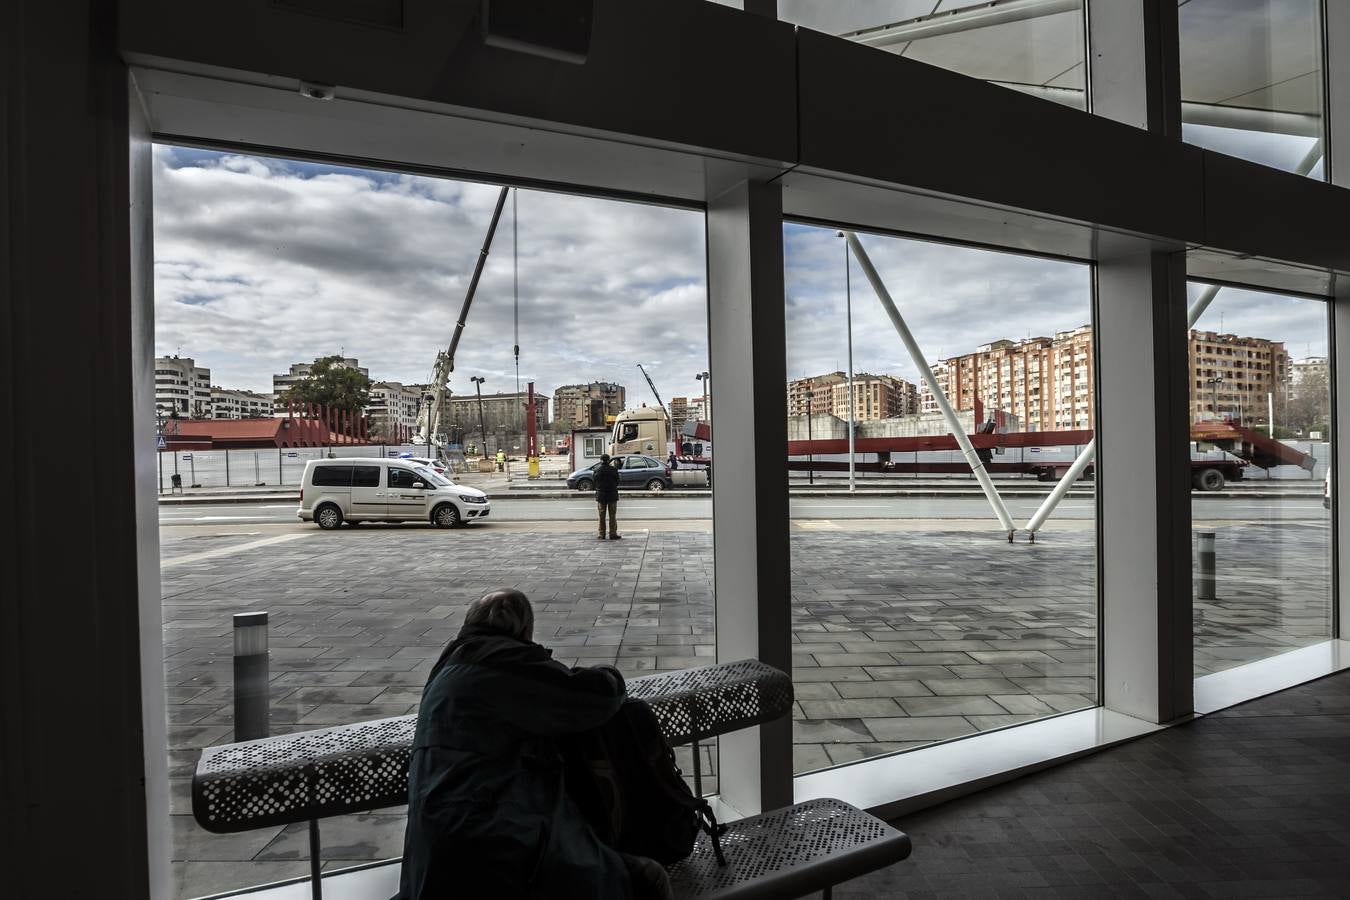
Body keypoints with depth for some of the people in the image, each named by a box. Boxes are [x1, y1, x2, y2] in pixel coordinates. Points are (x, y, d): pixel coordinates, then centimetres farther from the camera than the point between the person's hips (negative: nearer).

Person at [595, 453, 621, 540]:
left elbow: (595, 482, 0)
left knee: (601, 516, 9)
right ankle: (613, 534, 6)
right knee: (612, 516, 6)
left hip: (601, 496, 1)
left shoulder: (597, 470, -7)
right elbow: (617, 481, -2)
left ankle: (601, 534, 11)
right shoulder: (613, 469, -10)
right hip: (612, 495, -1)